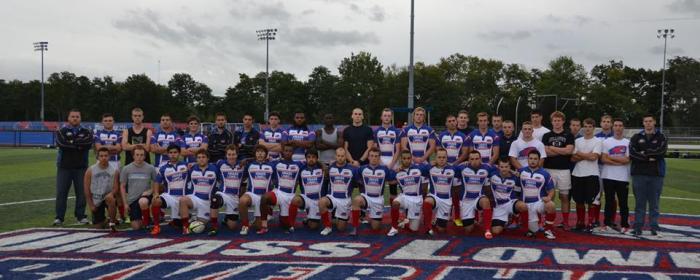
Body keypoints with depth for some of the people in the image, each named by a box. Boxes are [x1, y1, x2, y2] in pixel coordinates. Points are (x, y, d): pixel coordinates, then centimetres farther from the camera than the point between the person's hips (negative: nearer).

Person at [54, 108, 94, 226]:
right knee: (61, 192, -1)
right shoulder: (61, 131, 7)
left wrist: (71, 142, -11)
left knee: (81, 192, 2)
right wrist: (79, 144, -9)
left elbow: (88, 143, -11)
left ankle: (81, 216, 12)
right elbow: (61, 143, -12)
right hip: (64, 167, -1)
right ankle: (59, 217, 6)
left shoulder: (86, 132, 9)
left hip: (81, 167, 1)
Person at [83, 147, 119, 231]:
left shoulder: (114, 170, -6)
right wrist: (90, 204, -4)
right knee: (98, 227, 2)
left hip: (108, 196, -2)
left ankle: (112, 223, -23)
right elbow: (87, 189, -1)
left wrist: (111, 194, -29)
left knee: (110, 198, -40)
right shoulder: (90, 170, -5)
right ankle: (104, 220, 41)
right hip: (96, 201, 2)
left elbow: (116, 187, -6)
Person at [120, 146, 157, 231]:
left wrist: (150, 191, -12)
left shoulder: (150, 168, -2)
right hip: (132, 199, 2)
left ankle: (147, 221, -11)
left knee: (142, 202, -39)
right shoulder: (126, 169, -1)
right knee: (136, 226, -3)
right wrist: (125, 203, 1)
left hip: (145, 195, -2)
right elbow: (122, 186, 6)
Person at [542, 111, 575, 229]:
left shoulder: (568, 136, 6)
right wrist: (562, 151, -5)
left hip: (564, 170, -1)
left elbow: (569, 150, -9)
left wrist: (552, 148, -3)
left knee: (564, 196, 4)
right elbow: (545, 152, -4)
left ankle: (565, 221, 10)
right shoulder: (546, 136, 9)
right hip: (549, 169, 1)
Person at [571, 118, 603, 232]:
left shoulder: (597, 141, -1)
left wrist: (579, 154, -4)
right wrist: (587, 156, -10)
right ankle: (580, 222, 20)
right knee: (579, 201, 10)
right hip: (577, 174, 4)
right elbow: (573, 158, 2)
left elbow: (594, 157, -14)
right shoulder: (577, 141, 10)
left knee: (591, 201, -1)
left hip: (591, 174, -4)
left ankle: (590, 224, 6)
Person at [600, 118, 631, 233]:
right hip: (608, 176, 1)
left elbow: (627, 160, -7)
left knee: (623, 202, 2)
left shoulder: (628, 143, 3)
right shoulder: (606, 142, 5)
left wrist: (611, 157, -6)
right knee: (609, 201, 5)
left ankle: (625, 225, 8)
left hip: (623, 177, 0)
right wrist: (620, 162, -9)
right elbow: (603, 159, -4)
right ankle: (607, 223, 12)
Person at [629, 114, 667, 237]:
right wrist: (650, 157, -11)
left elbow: (661, 152, -11)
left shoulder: (661, 137, 6)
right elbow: (632, 154, -6)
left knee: (654, 203, 4)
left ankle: (654, 228, 10)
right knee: (639, 203, 4)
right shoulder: (636, 138, 8)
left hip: (656, 175, -1)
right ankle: (638, 228, 8)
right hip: (639, 174, 1)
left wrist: (644, 153, -7)